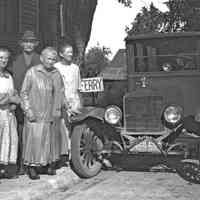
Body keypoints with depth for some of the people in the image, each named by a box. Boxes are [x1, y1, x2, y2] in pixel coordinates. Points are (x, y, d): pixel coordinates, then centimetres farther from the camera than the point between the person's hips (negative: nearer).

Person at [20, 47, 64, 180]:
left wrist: (58, 109, 8)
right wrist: (28, 109, -8)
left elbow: (60, 92, 15)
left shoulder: (56, 74, 7)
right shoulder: (32, 72, -4)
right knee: (34, 139, -5)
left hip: (51, 114, 4)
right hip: (35, 114, -4)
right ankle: (32, 166, 3)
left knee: (51, 138, 8)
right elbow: (24, 92, -1)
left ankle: (50, 164, 21)